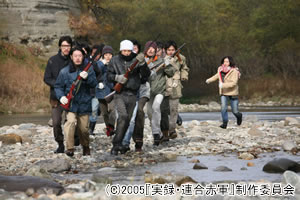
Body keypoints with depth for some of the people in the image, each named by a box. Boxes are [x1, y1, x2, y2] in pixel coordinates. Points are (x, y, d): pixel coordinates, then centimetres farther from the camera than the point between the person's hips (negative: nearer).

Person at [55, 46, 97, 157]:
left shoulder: (88, 69, 5)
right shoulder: (64, 71, 2)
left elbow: (94, 84, -4)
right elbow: (58, 86, 6)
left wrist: (87, 77, -23)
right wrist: (61, 96, -12)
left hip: (84, 104, 1)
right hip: (70, 103, -1)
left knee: (84, 129, 8)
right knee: (71, 122, -25)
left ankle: (86, 147, 35)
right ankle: (70, 148, -22)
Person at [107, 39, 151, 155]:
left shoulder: (136, 60, 2)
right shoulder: (115, 60, 3)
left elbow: (146, 75, -5)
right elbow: (109, 75, 6)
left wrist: (142, 63, -20)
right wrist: (117, 77, -14)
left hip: (132, 94, 3)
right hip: (119, 94, -3)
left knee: (127, 120, 8)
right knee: (123, 115, -22)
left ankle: (117, 144, 21)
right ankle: (117, 143, -19)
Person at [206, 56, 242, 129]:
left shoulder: (234, 71, -14)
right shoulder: (221, 70, 3)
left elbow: (233, 83, -22)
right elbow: (217, 76, 24)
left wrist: (223, 85, -31)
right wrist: (209, 80, 13)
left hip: (232, 93, -4)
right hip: (224, 93, 4)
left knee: (235, 111, 3)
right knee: (223, 108, -15)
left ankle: (239, 116, 36)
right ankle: (225, 123, -7)